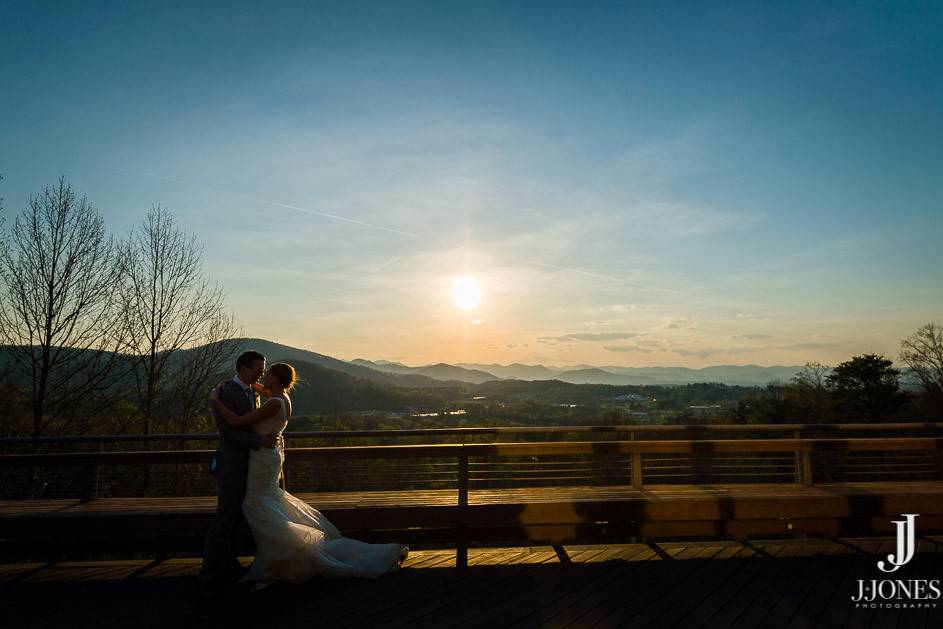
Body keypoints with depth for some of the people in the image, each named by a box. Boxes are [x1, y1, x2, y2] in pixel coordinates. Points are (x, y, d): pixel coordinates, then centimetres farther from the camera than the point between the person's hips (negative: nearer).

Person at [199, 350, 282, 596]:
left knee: (239, 517, 16)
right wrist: (260, 441, -29)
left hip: (248, 464, 9)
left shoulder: (253, 393, 10)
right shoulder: (225, 393, -18)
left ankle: (228, 565, 28)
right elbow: (227, 431, -23)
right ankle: (210, 576, 8)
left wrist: (272, 436, -2)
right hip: (232, 465, -9)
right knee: (226, 519, -3)